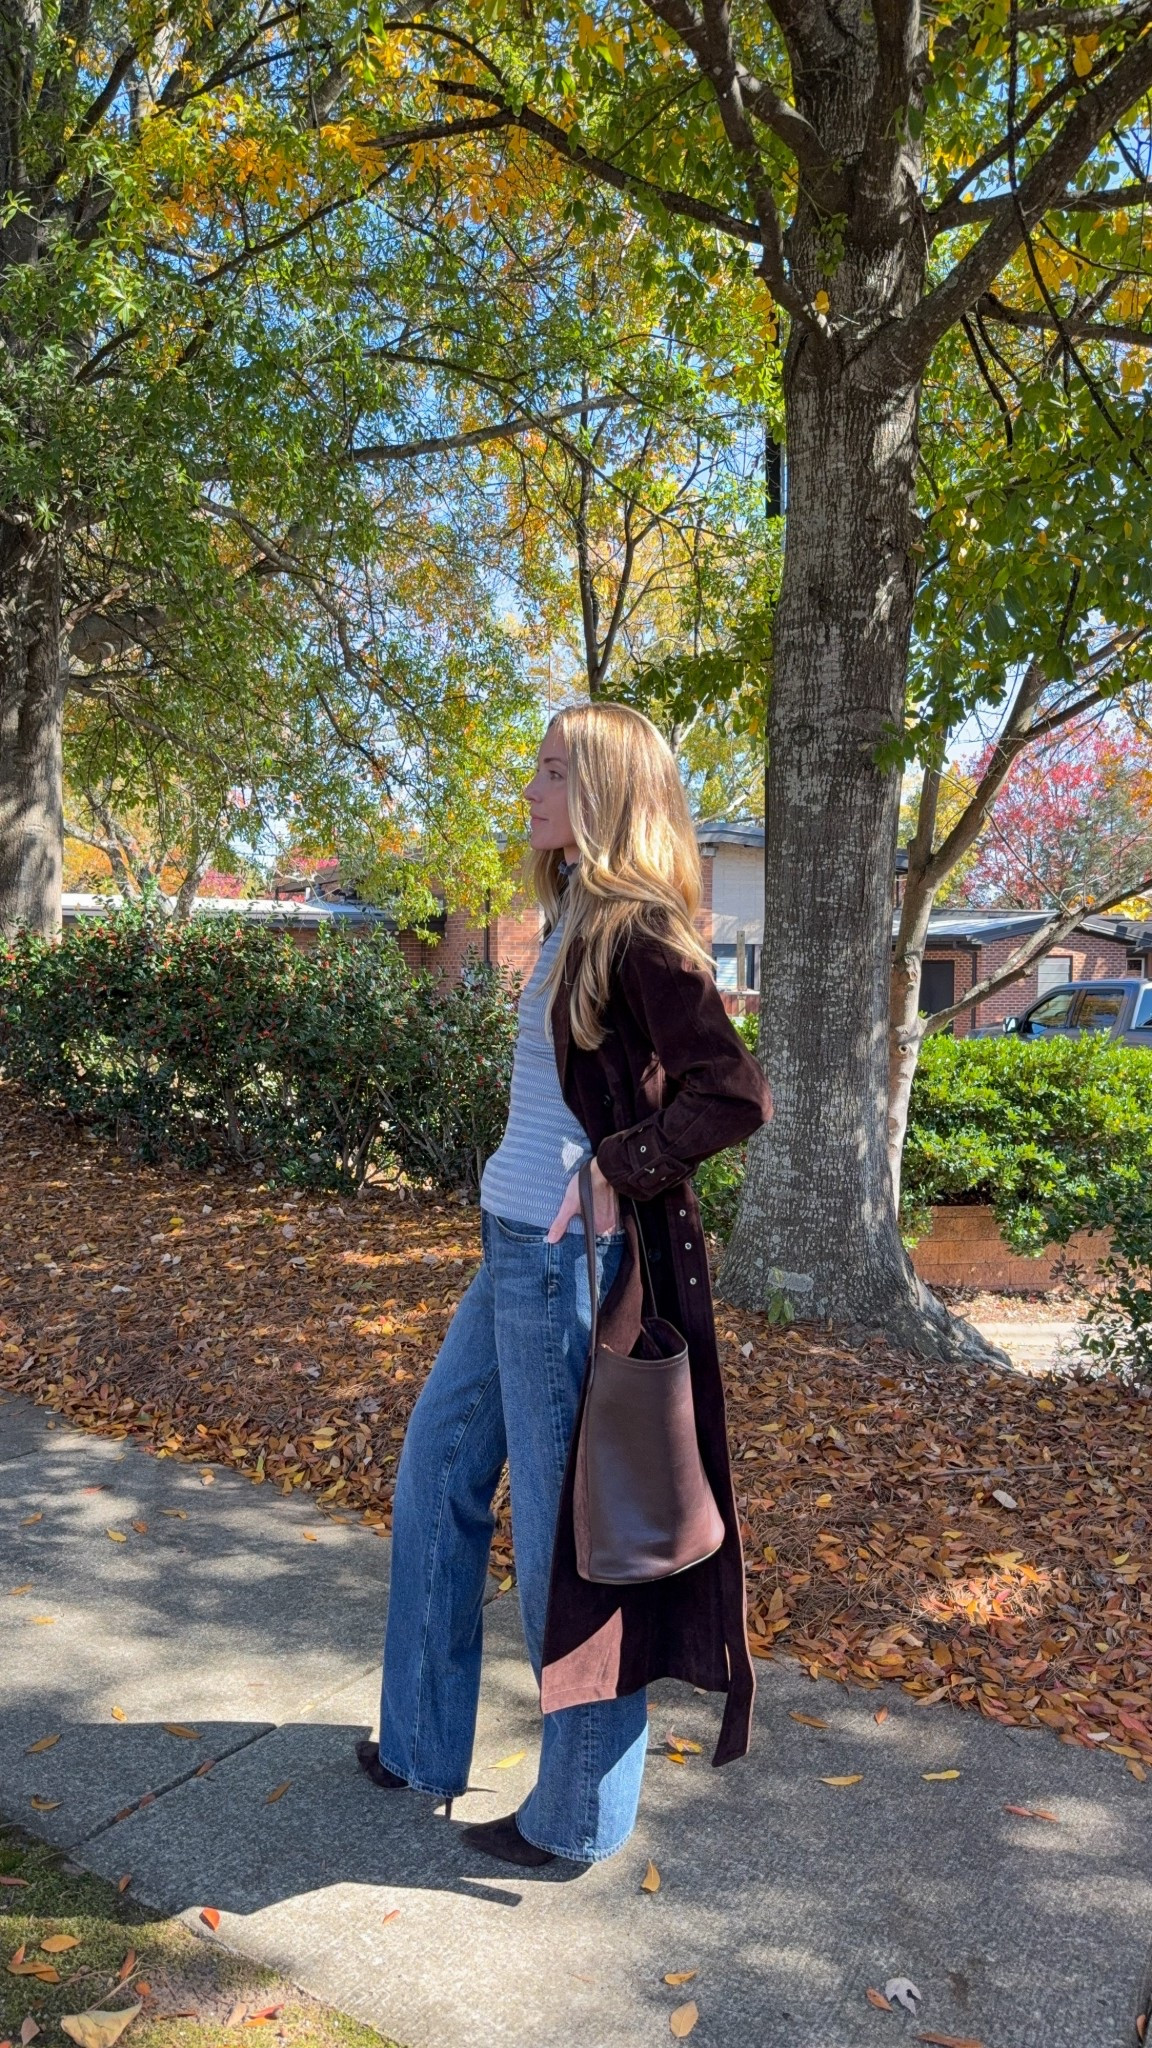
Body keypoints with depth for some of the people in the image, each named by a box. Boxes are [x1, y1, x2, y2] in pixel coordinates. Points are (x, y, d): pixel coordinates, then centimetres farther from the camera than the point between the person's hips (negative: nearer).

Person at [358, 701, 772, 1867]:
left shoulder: (637, 934, -16)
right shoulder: (576, 924, 12)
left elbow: (733, 1094, -25)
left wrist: (611, 1174, -19)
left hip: (566, 1261, -10)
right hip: (516, 1251, 10)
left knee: (563, 1524, 5)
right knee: (436, 1474, 20)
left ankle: (579, 1815, 28)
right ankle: (423, 1747, 39)